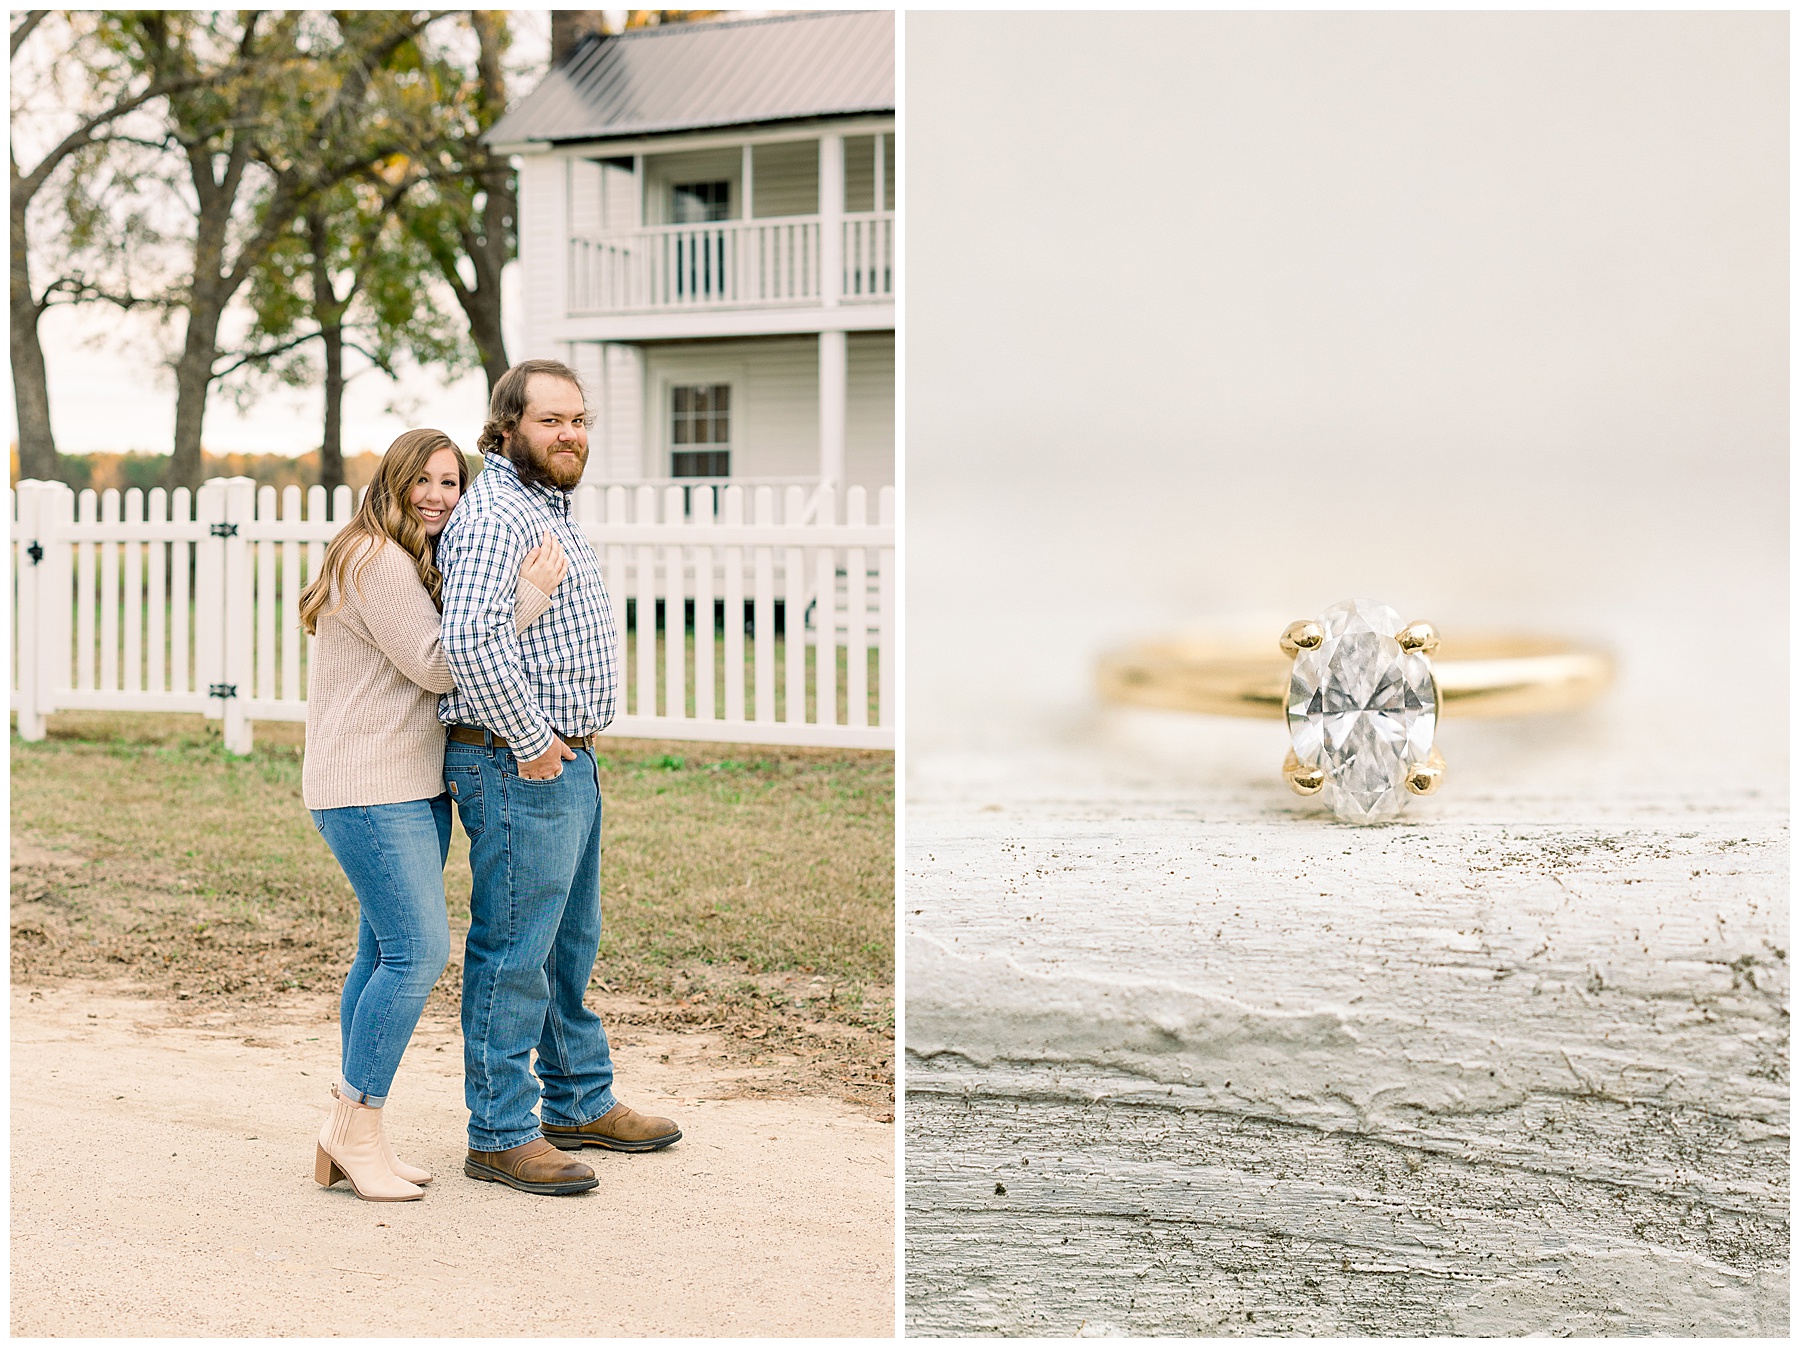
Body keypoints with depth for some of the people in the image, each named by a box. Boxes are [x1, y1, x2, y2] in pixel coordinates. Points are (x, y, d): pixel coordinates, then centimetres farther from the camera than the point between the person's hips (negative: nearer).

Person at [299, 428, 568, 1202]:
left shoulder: (415, 565, 21)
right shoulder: (375, 560, -12)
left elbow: (438, 662, 21)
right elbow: (436, 665, -18)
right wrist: (525, 597, -19)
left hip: (413, 787, 10)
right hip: (370, 788, -10)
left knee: (387, 957, 10)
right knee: (417, 952, -14)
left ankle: (353, 1138, 16)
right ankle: (354, 1129, -4)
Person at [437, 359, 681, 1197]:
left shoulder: (549, 510, 17)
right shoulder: (496, 515, -16)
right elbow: (470, 642, -30)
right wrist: (532, 741, -22)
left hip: (567, 762, 10)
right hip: (518, 767, -10)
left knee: (569, 945, 19)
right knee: (513, 951, -3)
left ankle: (581, 1102, 32)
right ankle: (500, 1135, 6)